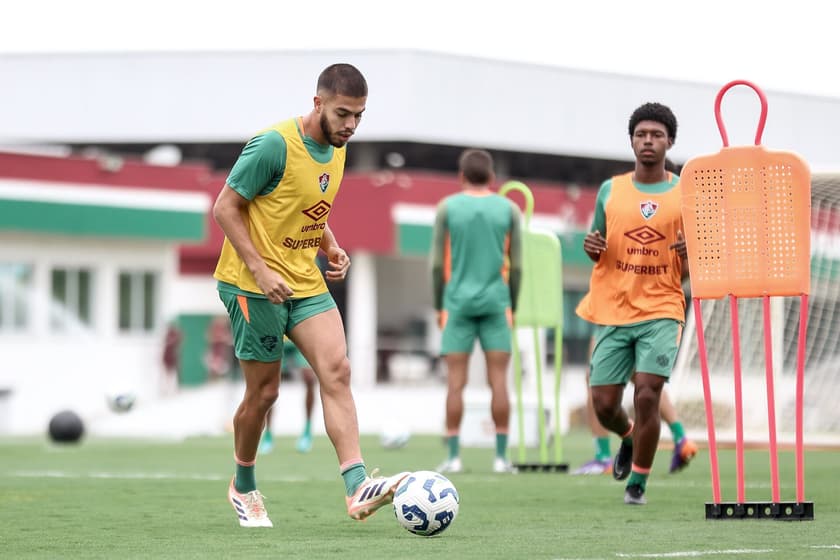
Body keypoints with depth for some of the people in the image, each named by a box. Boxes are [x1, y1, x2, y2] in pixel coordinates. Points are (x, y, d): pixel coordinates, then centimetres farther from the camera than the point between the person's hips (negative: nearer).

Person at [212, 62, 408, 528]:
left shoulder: (337, 150, 8)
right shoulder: (274, 145, -18)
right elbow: (225, 208, -15)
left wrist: (332, 248, 4)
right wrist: (260, 270, -22)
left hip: (306, 282, 7)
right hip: (254, 284, -7)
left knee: (337, 371, -12)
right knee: (263, 391, 1)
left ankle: (358, 488, -22)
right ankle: (243, 488, 25)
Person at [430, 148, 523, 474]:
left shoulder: (447, 208, 3)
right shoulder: (509, 209, 5)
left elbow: (437, 263, 1)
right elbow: (516, 265, 4)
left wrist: (439, 306, 10)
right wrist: (512, 307, 13)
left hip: (458, 303, 0)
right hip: (496, 303, 1)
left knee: (455, 380, 0)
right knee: (498, 379, 1)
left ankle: (454, 456, -3)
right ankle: (501, 456, -3)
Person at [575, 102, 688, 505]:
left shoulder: (686, 196, 2)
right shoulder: (611, 191, 8)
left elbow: (690, 272, 6)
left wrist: (689, 256, -17)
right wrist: (592, 248, -6)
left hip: (661, 310, -2)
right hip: (612, 311, 2)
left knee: (647, 396, -16)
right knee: (604, 406, 1)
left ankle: (638, 482, 3)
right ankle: (629, 438, 37)